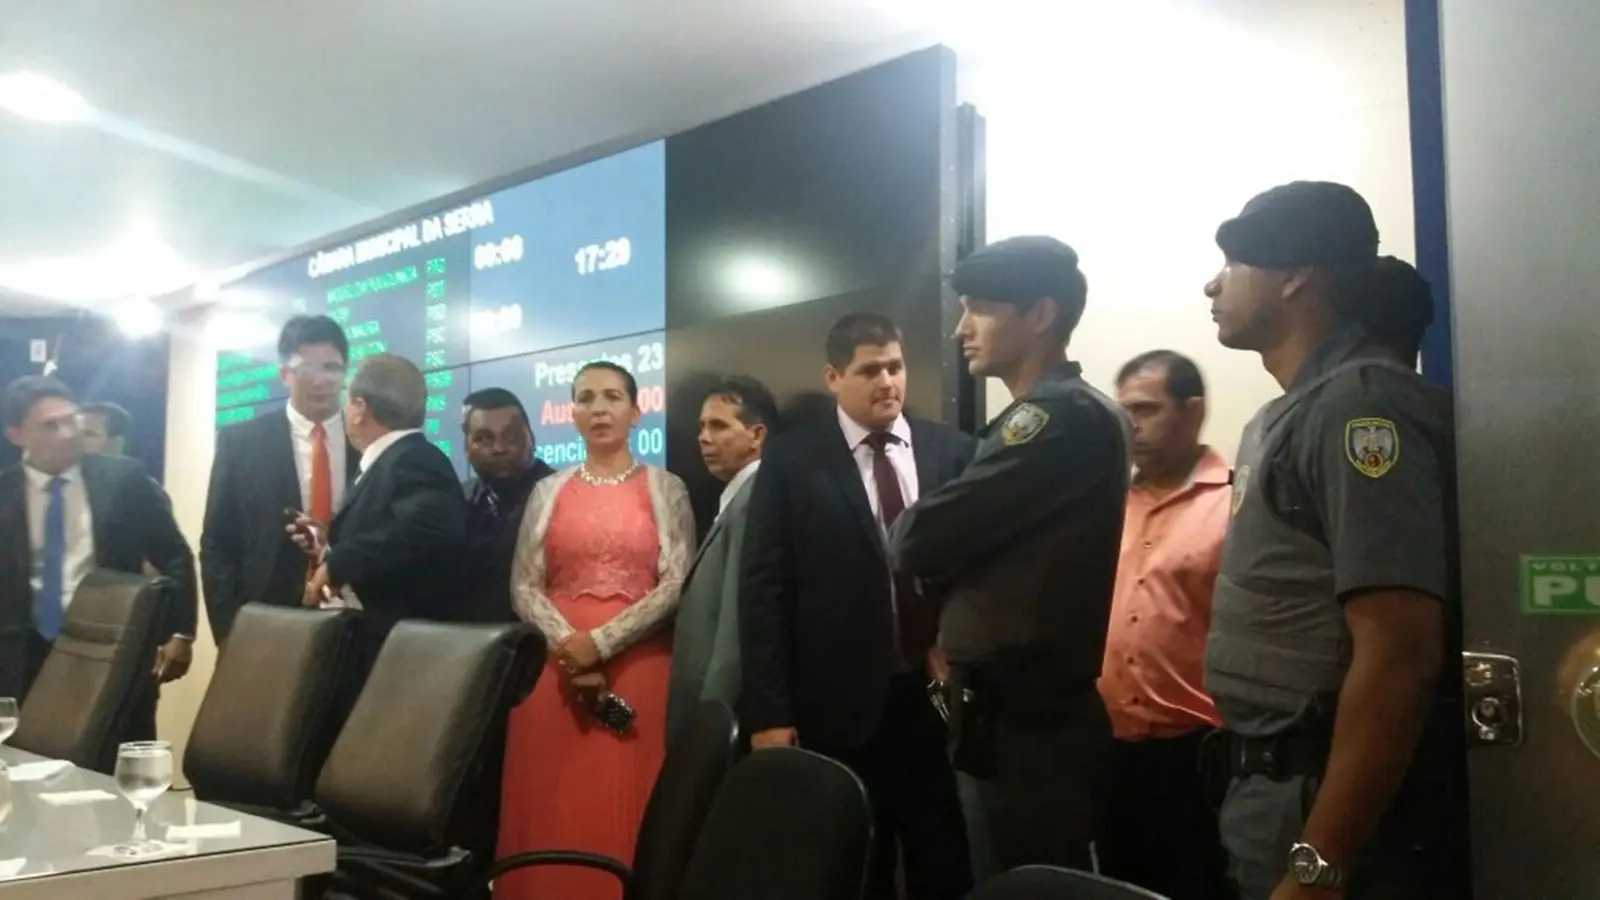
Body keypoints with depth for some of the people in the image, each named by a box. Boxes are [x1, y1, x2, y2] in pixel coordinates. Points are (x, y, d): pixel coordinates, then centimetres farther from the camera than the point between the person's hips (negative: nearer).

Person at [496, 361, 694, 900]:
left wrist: (602, 642, -12)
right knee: (552, 812, 2)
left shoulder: (665, 489, 5)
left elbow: (678, 584, -4)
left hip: (638, 667, -2)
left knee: (626, 812, -3)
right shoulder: (548, 491, 12)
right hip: (557, 667, 2)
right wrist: (566, 642, -11)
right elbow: (524, 586, 6)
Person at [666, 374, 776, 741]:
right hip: (714, 712, 9)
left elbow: (741, 624, -21)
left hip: (728, 715, -9)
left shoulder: (755, 502, -15)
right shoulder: (737, 500, 16)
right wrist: (705, 716, 12)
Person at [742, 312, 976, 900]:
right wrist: (768, 713, -9)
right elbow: (763, 591, -5)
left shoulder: (953, 451, 4)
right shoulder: (791, 460, -2)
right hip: (839, 708, -1)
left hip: (939, 698, 2)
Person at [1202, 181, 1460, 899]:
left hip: (1322, 811, -9)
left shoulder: (1359, 403, -16)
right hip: (1277, 793, 9)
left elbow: (1399, 657, -24)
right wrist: (1251, 792, 16)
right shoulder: (1290, 416, 13)